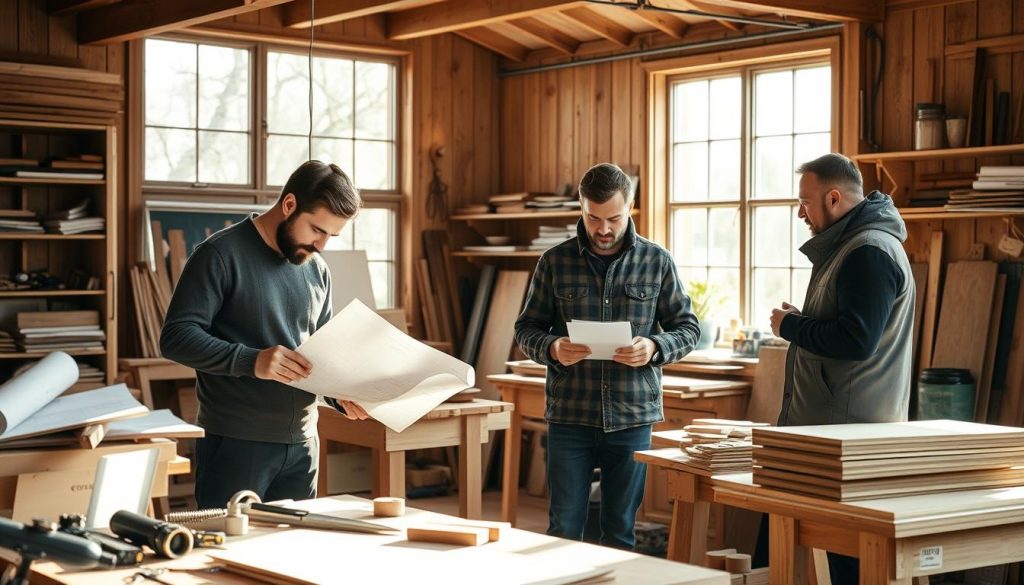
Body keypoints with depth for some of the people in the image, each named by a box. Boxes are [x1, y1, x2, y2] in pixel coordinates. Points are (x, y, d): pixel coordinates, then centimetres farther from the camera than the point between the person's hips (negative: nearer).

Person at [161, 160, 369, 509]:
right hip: (236, 445, -6)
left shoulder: (317, 271, 12)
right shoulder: (222, 254, -9)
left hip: (302, 445, 6)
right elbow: (176, 337, -16)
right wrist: (252, 361, -28)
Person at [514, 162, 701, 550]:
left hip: (632, 417, 0)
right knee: (564, 530, 4)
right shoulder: (555, 262, 2)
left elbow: (687, 328, 7)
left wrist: (654, 348, -14)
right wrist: (552, 348, -16)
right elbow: (526, 329, 6)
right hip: (569, 416, 0)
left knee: (621, 532, 9)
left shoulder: (657, 261, 3)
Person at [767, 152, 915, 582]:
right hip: (840, 426, 11)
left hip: (855, 430, -11)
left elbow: (856, 339, -23)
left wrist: (790, 326, -10)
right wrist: (800, 324, 9)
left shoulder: (870, 252, -15)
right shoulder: (848, 247, 19)